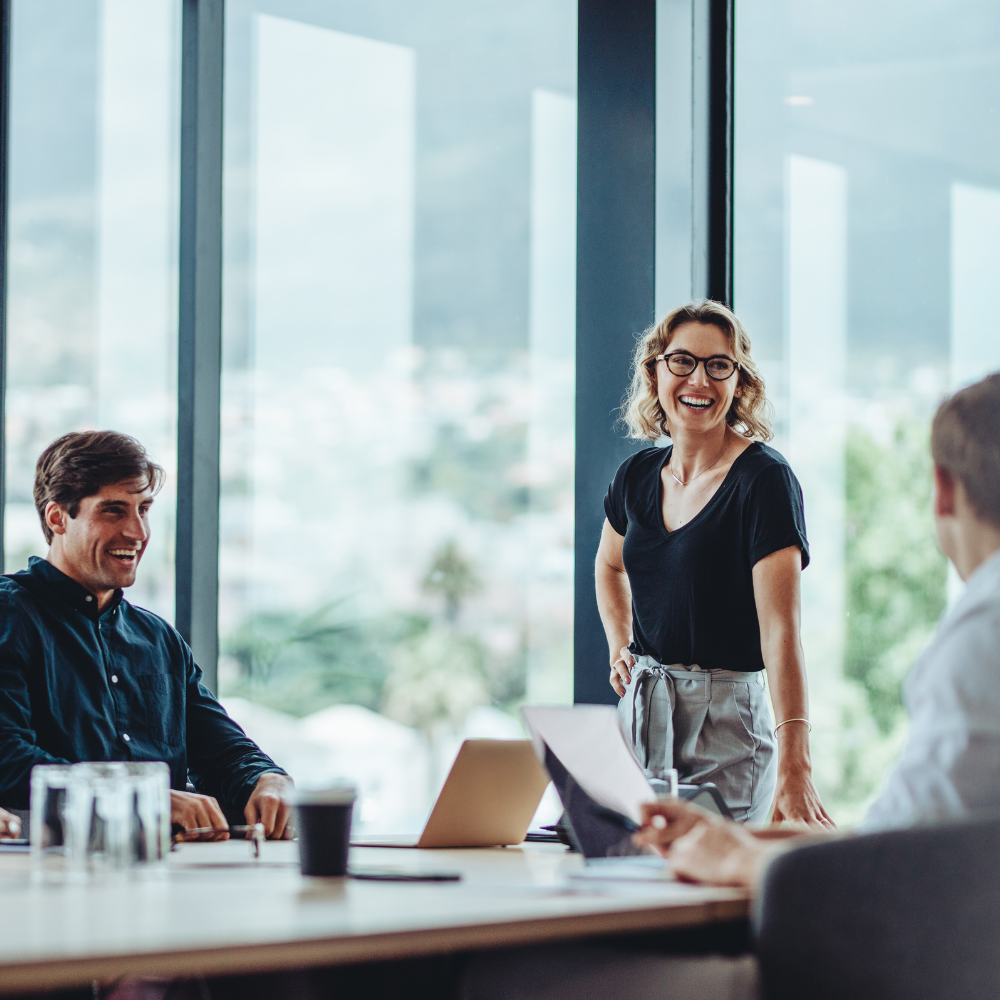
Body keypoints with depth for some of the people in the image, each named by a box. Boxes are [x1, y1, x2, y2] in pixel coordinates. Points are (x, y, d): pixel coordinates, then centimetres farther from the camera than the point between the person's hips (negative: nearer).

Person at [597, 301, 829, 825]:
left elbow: (780, 629, -23)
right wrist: (619, 649, 12)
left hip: (727, 721, -6)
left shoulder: (764, 479, -13)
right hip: (641, 710, 6)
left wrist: (793, 766, -33)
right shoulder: (638, 476, 6)